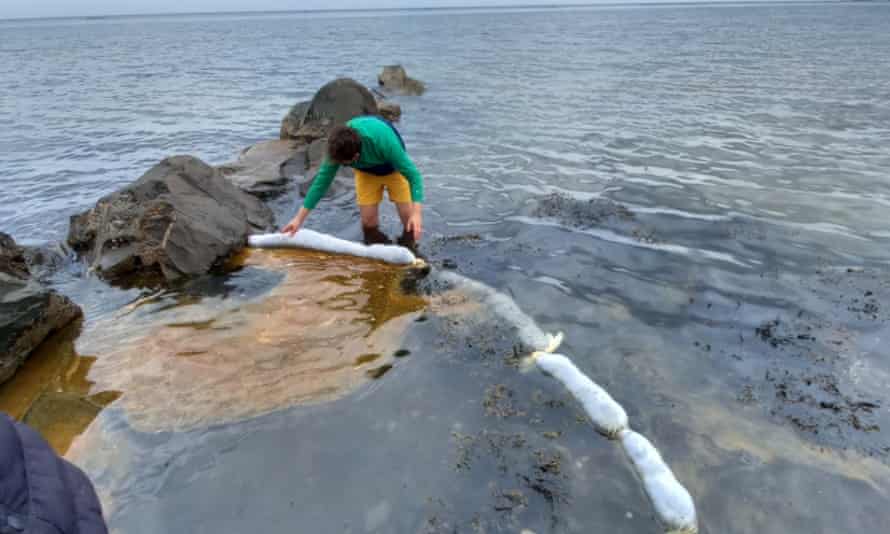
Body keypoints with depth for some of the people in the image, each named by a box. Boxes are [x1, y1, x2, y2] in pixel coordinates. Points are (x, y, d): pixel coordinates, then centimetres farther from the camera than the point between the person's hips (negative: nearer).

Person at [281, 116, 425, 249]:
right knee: (369, 221, -8)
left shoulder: (383, 141, -44)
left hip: (394, 167, -3)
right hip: (366, 172, 3)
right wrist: (299, 218, -19)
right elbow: (322, 179, -20)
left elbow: (413, 174, -39)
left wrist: (417, 212, -52)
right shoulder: (338, 147, -32)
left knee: (409, 218, -13)